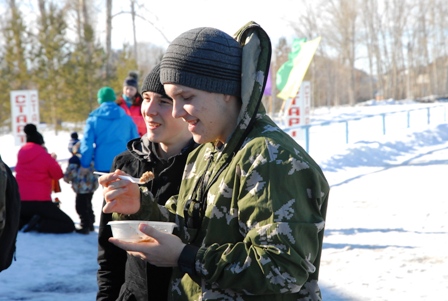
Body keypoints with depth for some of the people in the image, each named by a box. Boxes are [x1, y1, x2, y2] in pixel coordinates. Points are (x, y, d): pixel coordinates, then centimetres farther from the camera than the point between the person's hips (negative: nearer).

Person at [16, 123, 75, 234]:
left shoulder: (21, 153, 9)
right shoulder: (44, 156, -7)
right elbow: (58, 175, 3)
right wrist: (53, 160, 18)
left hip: (20, 202, 6)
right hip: (40, 202, -6)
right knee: (69, 225, -1)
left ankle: (19, 222, 3)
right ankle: (38, 224, -20)